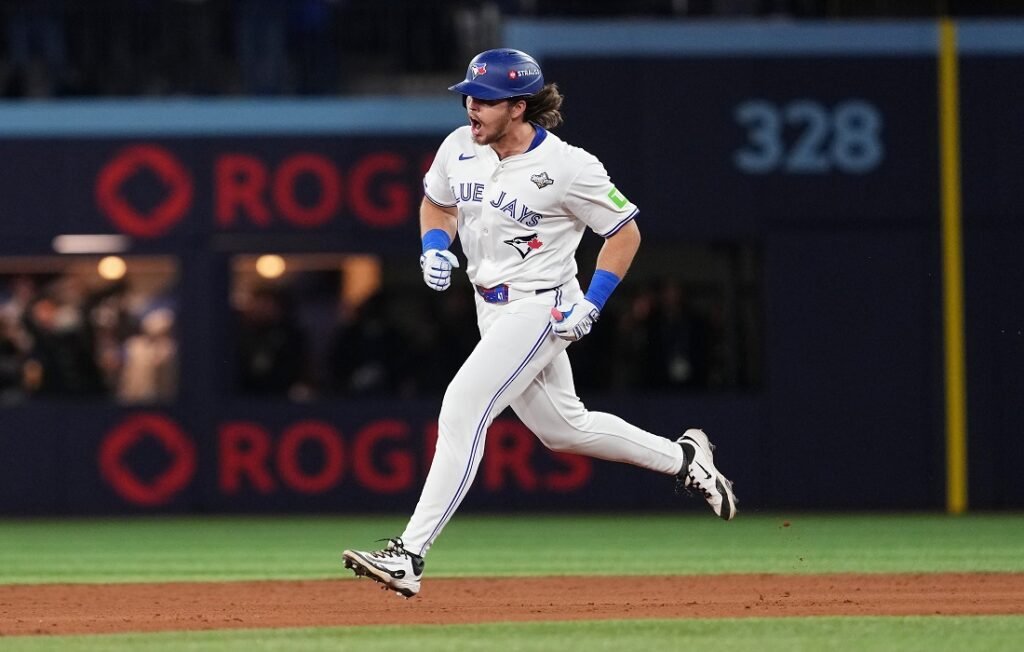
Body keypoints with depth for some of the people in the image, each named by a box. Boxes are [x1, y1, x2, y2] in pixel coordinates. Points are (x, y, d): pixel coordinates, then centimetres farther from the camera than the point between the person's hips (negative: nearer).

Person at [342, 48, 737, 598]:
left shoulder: (567, 166, -18)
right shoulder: (460, 148, 0)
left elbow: (625, 232, -8)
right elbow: (436, 203, 20)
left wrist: (592, 304, -15)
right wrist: (435, 248, -2)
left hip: (540, 309, -8)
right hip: (491, 309, 8)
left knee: (462, 410, -20)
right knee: (562, 428, 19)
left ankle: (409, 556, -23)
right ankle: (682, 458, 40)